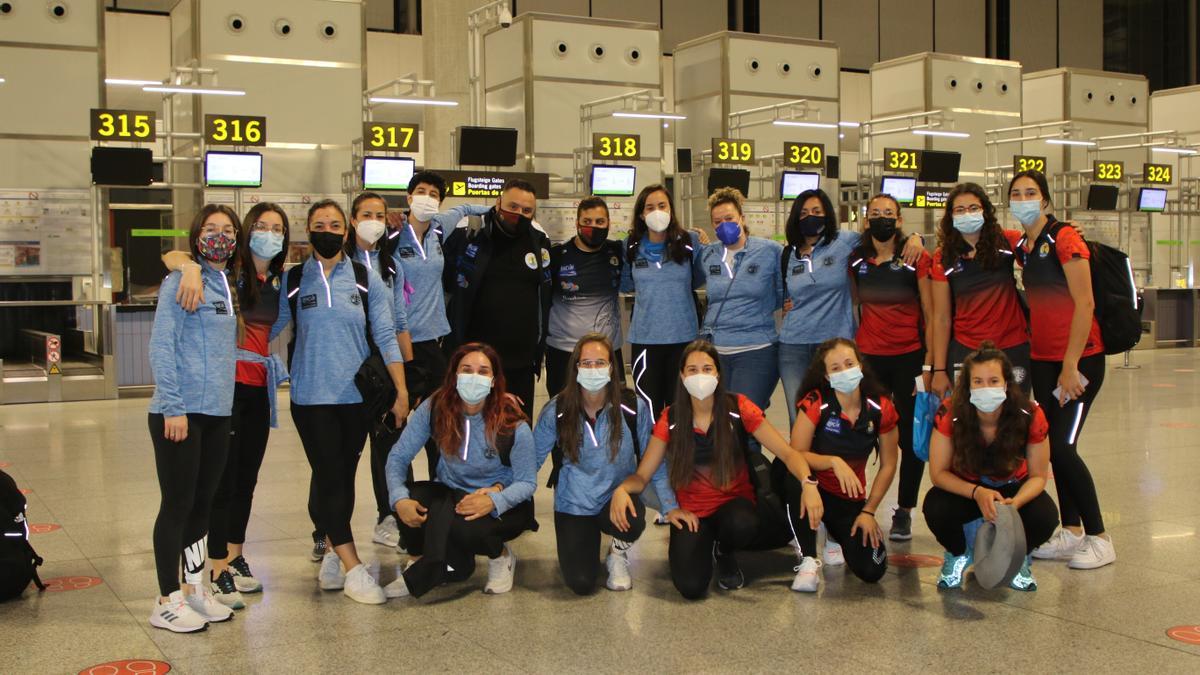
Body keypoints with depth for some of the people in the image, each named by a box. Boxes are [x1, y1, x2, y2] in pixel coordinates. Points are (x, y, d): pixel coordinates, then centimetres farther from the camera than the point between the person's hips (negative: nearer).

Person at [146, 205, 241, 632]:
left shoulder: (231, 287, 14)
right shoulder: (182, 281, -8)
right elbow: (160, 347, -14)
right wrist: (173, 407, -19)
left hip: (217, 413, 7)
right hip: (180, 412, -7)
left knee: (202, 505, 14)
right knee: (177, 505, -1)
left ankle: (195, 589, 24)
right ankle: (167, 602, 7)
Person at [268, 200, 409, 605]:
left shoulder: (366, 280, 3)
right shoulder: (292, 281, 4)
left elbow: (385, 337, 2)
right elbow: (265, 330, 5)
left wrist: (401, 391, -2)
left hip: (356, 395, 1)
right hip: (311, 397, -1)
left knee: (343, 477, 8)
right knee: (330, 476, -7)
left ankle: (332, 552, 25)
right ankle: (353, 569, -5)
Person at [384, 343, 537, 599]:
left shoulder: (512, 425, -21)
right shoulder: (434, 409, -14)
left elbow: (527, 482, -14)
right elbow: (398, 456, -11)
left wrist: (493, 500, -34)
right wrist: (399, 499, -30)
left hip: (502, 503, -3)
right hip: (452, 492, 3)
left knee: (462, 526, -35)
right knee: (413, 500, -28)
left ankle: (500, 556, 1)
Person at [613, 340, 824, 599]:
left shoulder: (738, 408, -8)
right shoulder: (670, 420, -5)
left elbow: (787, 453, -11)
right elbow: (642, 476, -4)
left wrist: (807, 483, -32)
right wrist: (622, 489, -28)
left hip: (735, 502, 0)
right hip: (692, 512, 0)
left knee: (741, 525, -38)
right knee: (691, 586, -26)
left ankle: (725, 553, 1)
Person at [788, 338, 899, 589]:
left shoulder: (881, 409, -9)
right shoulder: (815, 403, -16)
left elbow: (888, 466, 0)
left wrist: (868, 511, -5)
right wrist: (833, 462, -36)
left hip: (850, 498, 2)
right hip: (815, 490, -2)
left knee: (871, 570, -16)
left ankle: (840, 536, 22)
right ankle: (809, 561, -19)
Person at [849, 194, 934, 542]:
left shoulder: (917, 259, -2)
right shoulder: (855, 260, 7)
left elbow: (931, 315, -3)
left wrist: (929, 364, -9)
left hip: (909, 357, -2)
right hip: (868, 356, 2)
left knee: (910, 437, 4)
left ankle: (904, 512, 16)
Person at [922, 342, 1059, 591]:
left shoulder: (1031, 416, -25)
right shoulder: (950, 414, -26)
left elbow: (1038, 476, -13)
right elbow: (938, 473, -18)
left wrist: (1015, 503, -34)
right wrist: (977, 493, -36)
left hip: (1013, 489, 1)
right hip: (965, 489, 0)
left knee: (1045, 517, -31)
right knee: (936, 509, -33)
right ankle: (958, 555, 4)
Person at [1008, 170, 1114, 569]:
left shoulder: (1064, 239, -12)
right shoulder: (1022, 248, 9)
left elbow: (1085, 304, -16)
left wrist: (1071, 365, -18)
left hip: (1079, 357, -7)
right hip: (1042, 359, 7)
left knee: (1062, 446, -10)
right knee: (1051, 446, 7)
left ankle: (1098, 539, 2)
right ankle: (1071, 532, 17)